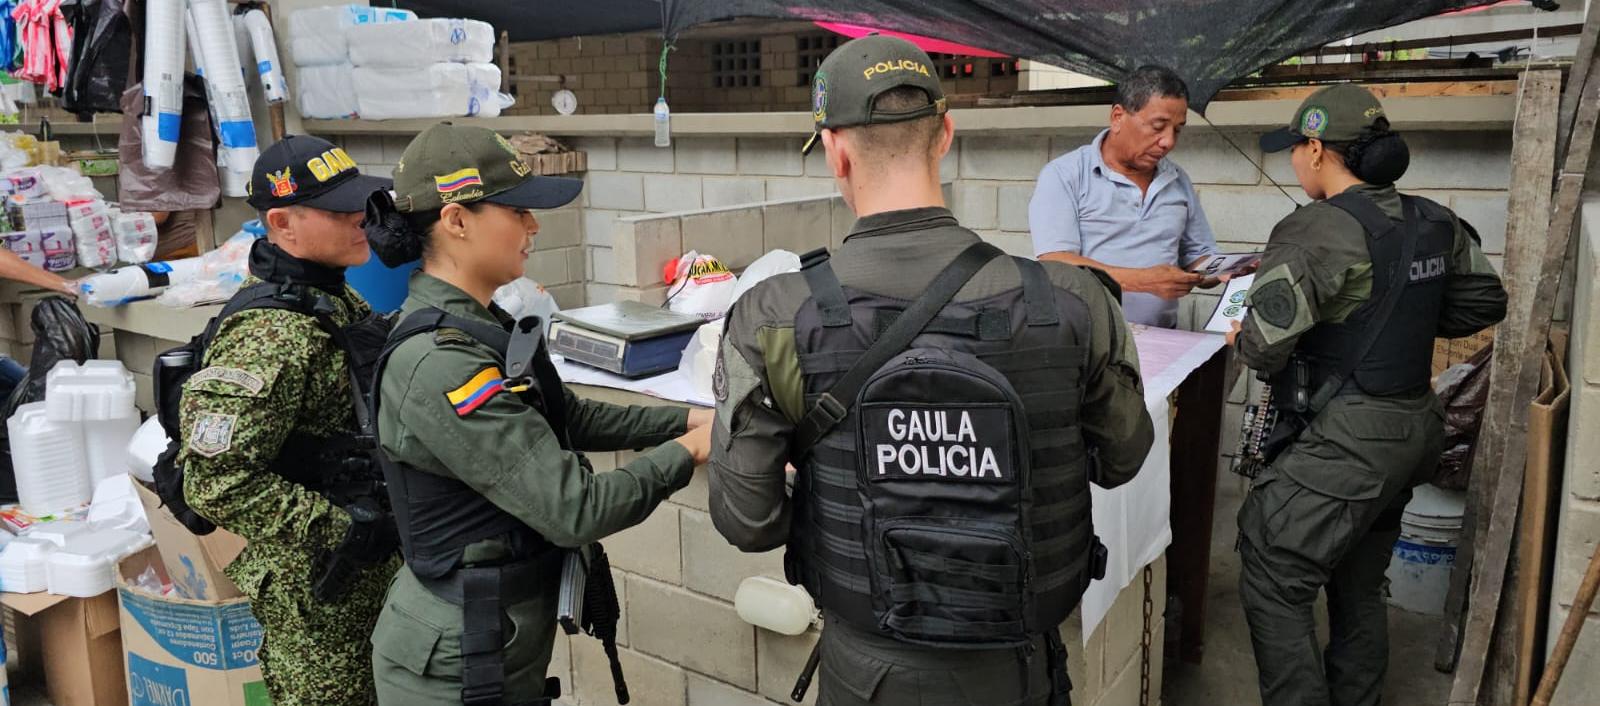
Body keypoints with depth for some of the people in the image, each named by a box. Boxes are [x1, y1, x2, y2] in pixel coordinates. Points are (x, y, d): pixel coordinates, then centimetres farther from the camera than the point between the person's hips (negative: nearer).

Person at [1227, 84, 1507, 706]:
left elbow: (1266, 345, -23)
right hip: (1414, 426, 9)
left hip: (1344, 438, -9)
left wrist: (1242, 341, -2)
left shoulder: (1317, 231, -18)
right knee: (1358, 587, 21)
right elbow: (1485, 301, 17)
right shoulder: (1434, 223, 7)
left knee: (1273, 585, -2)